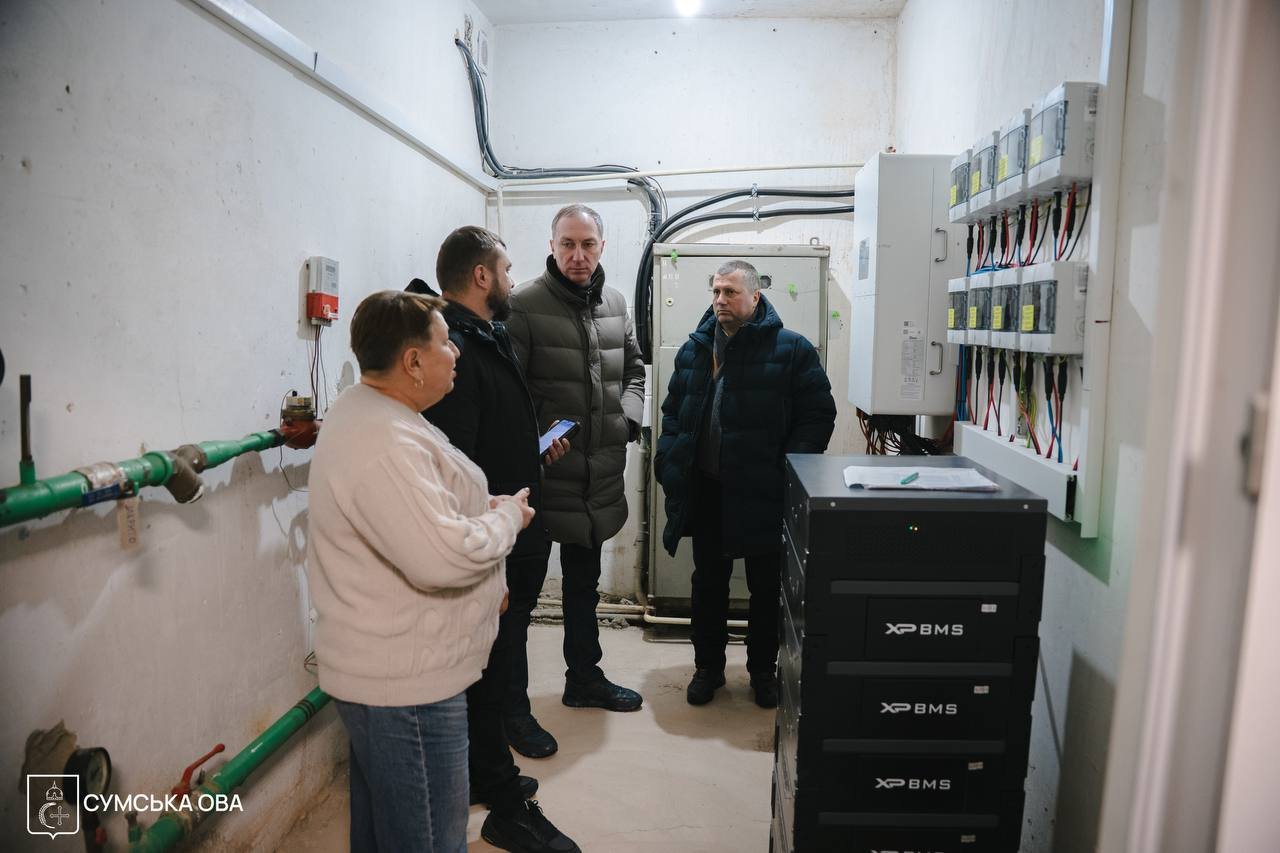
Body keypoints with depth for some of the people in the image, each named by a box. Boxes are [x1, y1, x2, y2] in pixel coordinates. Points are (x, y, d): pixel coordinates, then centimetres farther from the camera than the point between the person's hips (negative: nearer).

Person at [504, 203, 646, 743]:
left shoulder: (614, 303, 9)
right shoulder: (524, 305, -12)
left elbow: (633, 369, 18)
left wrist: (628, 416, 3)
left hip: (597, 477, 7)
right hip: (540, 476, -7)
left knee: (584, 583, 22)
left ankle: (584, 679, 41)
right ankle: (513, 705, 20)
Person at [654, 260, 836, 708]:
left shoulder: (791, 349, -6)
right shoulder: (693, 350, 9)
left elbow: (818, 414, -6)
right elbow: (673, 413, 15)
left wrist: (790, 471, -14)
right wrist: (669, 466, 3)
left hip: (762, 495, -3)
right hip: (705, 491, 4)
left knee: (766, 588, 12)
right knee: (708, 584, 16)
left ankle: (763, 670, 31)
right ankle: (708, 667, 33)